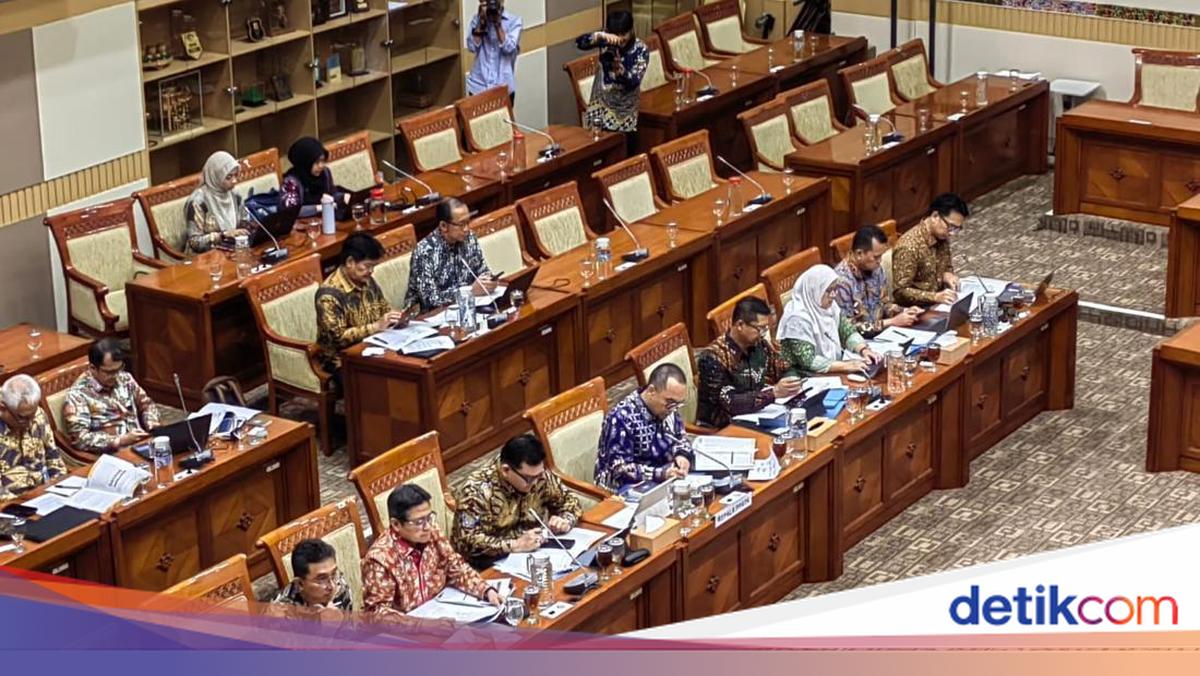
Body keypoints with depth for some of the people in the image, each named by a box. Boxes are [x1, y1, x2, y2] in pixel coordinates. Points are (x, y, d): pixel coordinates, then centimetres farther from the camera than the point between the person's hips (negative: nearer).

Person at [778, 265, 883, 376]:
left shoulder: (829, 305, 2)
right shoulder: (798, 318, -22)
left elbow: (847, 331, 9)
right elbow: (808, 362, -27)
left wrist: (864, 350, -11)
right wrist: (846, 366, -29)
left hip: (833, 372, 8)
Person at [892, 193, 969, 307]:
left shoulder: (942, 237, 2)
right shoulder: (909, 246, -22)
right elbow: (900, 292, -22)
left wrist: (947, 275, -3)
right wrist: (935, 297, -31)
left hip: (940, 303, 8)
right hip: (918, 310, -8)